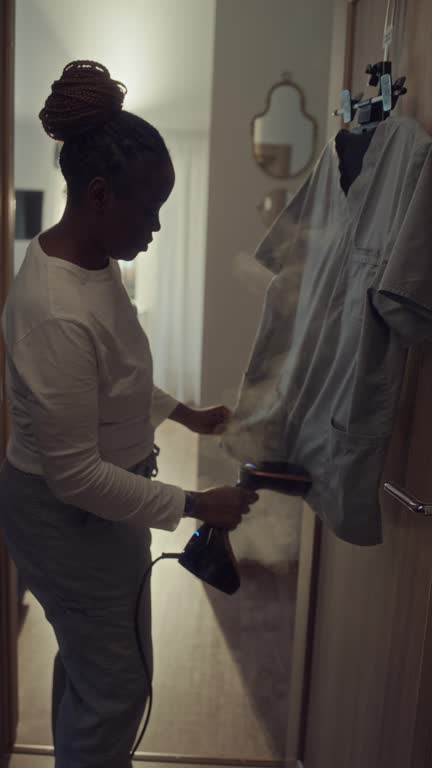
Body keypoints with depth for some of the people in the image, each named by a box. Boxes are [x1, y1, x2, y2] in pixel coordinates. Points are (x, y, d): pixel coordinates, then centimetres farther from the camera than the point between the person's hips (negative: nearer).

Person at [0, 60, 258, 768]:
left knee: (86, 660, 28)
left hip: (88, 506, 9)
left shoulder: (95, 260, -2)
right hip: (72, 518, -9)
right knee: (117, 683, 12)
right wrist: (193, 506, -22)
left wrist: (183, 413, 15)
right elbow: (76, 476, -28)